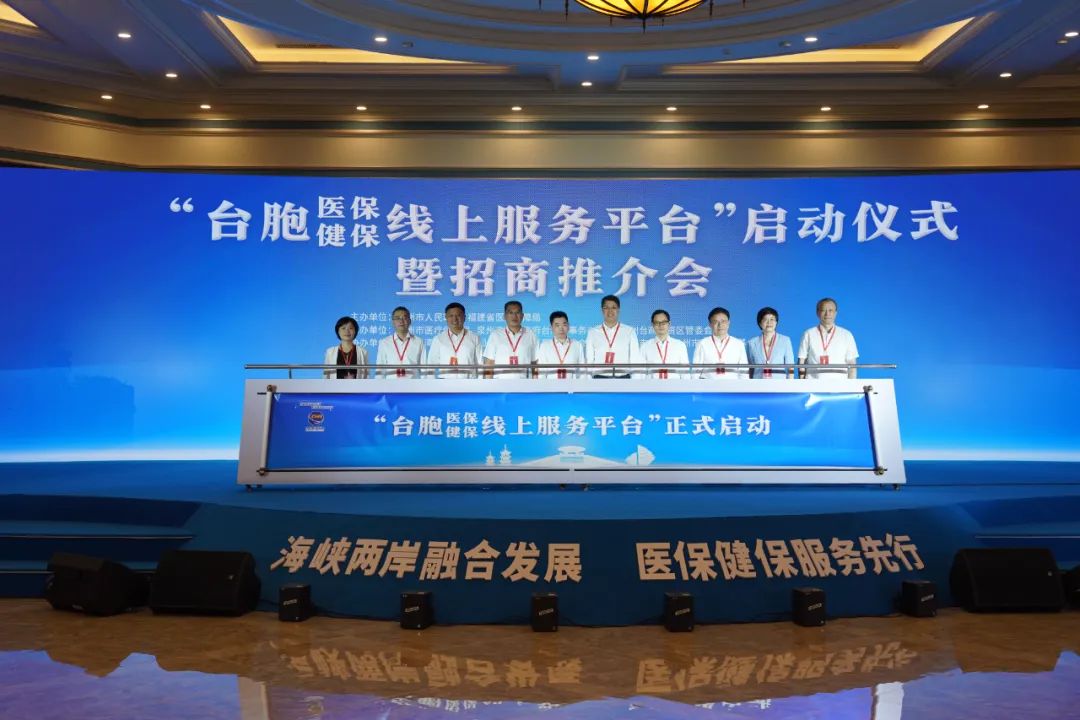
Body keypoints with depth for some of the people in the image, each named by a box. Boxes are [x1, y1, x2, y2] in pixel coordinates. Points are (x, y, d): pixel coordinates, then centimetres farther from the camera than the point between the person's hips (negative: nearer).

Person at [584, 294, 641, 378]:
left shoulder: (629, 331, 8)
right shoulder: (592, 332, 9)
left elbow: (635, 360, 6)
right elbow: (589, 360, 9)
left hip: (623, 377, 0)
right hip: (599, 377, 0)